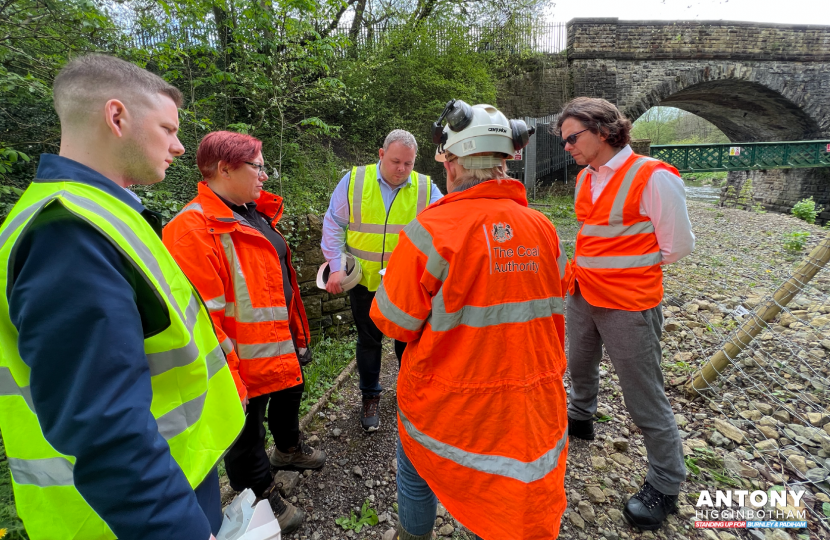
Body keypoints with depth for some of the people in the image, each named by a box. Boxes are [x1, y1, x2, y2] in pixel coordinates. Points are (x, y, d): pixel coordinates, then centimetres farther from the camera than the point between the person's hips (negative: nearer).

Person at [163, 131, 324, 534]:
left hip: (283, 346, 10)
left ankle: (288, 448, 58)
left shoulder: (254, 214, 7)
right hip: (247, 361, -10)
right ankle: (259, 495, 37)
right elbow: (201, 316, -26)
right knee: (247, 430, 13)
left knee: (289, 398, 30)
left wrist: (298, 334, 16)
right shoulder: (193, 228, -23)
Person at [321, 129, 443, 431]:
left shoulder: (426, 188, -5)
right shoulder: (354, 181, -6)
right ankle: (370, 397, 36)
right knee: (368, 339, 15)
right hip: (365, 280, 0)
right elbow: (334, 225, -1)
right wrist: (336, 266, -8)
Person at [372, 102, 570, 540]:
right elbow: (551, 311, 6)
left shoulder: (432, 230, -22)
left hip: (448, 404, -3)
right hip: (530, 402, 4)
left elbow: (393, 322, -14)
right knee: (524, 495, 26)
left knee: (417, 472, 27)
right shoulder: (542, 228, -5)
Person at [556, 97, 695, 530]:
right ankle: (580, 417, 53)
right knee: (580, 365, 26)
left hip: (629, 305, -7)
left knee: (645, 399, 3)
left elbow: (677, 247, -11)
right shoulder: (585, 178, 6)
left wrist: (630, 269, -3)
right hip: (582, 295, 8)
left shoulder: (652, 178, -17)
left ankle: (666, 484, 24)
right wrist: (593, 266, 6)